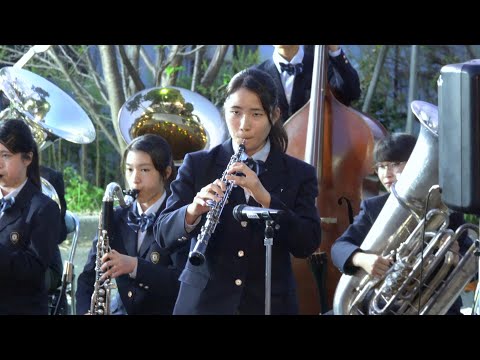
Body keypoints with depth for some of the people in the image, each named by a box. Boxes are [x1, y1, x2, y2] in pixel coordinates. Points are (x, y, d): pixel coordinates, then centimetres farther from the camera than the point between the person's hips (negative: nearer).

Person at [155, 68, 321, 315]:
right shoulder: (197, 165, 3)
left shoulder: (299, 174, 3)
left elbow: (307, 244, -9)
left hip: (269, 304, 0)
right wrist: (193, 211, -24)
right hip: (203, 303, 0)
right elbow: (164, 236, -4)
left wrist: (264, 197, -21)